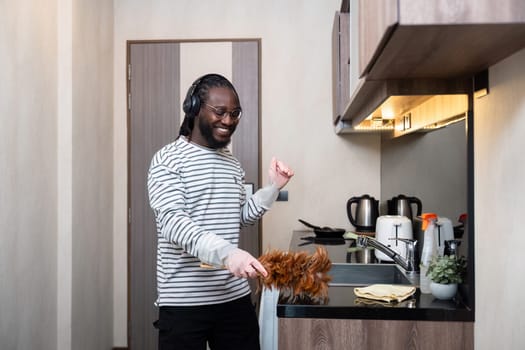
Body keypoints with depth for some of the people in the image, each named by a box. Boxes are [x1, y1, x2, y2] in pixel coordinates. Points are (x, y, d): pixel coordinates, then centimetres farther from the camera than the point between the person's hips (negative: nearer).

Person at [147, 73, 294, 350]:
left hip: (235, 296, 6)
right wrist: (225, 252, -36)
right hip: (184, 301, -5)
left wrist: (273, 187, 4)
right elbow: (172, 221, -22)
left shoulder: (233, 163, 11)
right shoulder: (168, 159, -9)